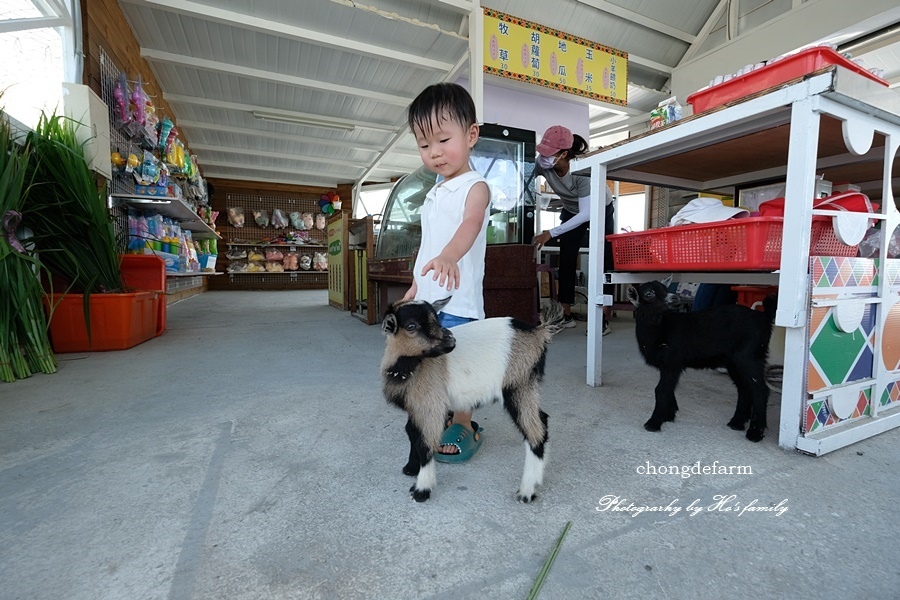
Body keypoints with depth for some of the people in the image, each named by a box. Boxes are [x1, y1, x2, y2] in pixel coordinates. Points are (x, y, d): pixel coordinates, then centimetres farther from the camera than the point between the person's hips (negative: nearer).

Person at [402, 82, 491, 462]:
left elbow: (470, 224, -29)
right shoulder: (434, 194, 17)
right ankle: (446, 418, 34)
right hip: (428, 298, 8)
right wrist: (415, 286, 21)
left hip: (459, 297, -8)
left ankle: (464, 428, 19)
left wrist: (448, 257, -49)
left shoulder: (475, 186, -8)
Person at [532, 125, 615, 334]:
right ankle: (566, 314, 2)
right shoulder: (542, 164, -26)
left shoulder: (582, 170, -38)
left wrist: (551, 233, -41)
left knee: (604, 260, -11)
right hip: (571, 211, 4)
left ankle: (605, 318, -8)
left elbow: (586, 214, -38)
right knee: (566, 260, -4)